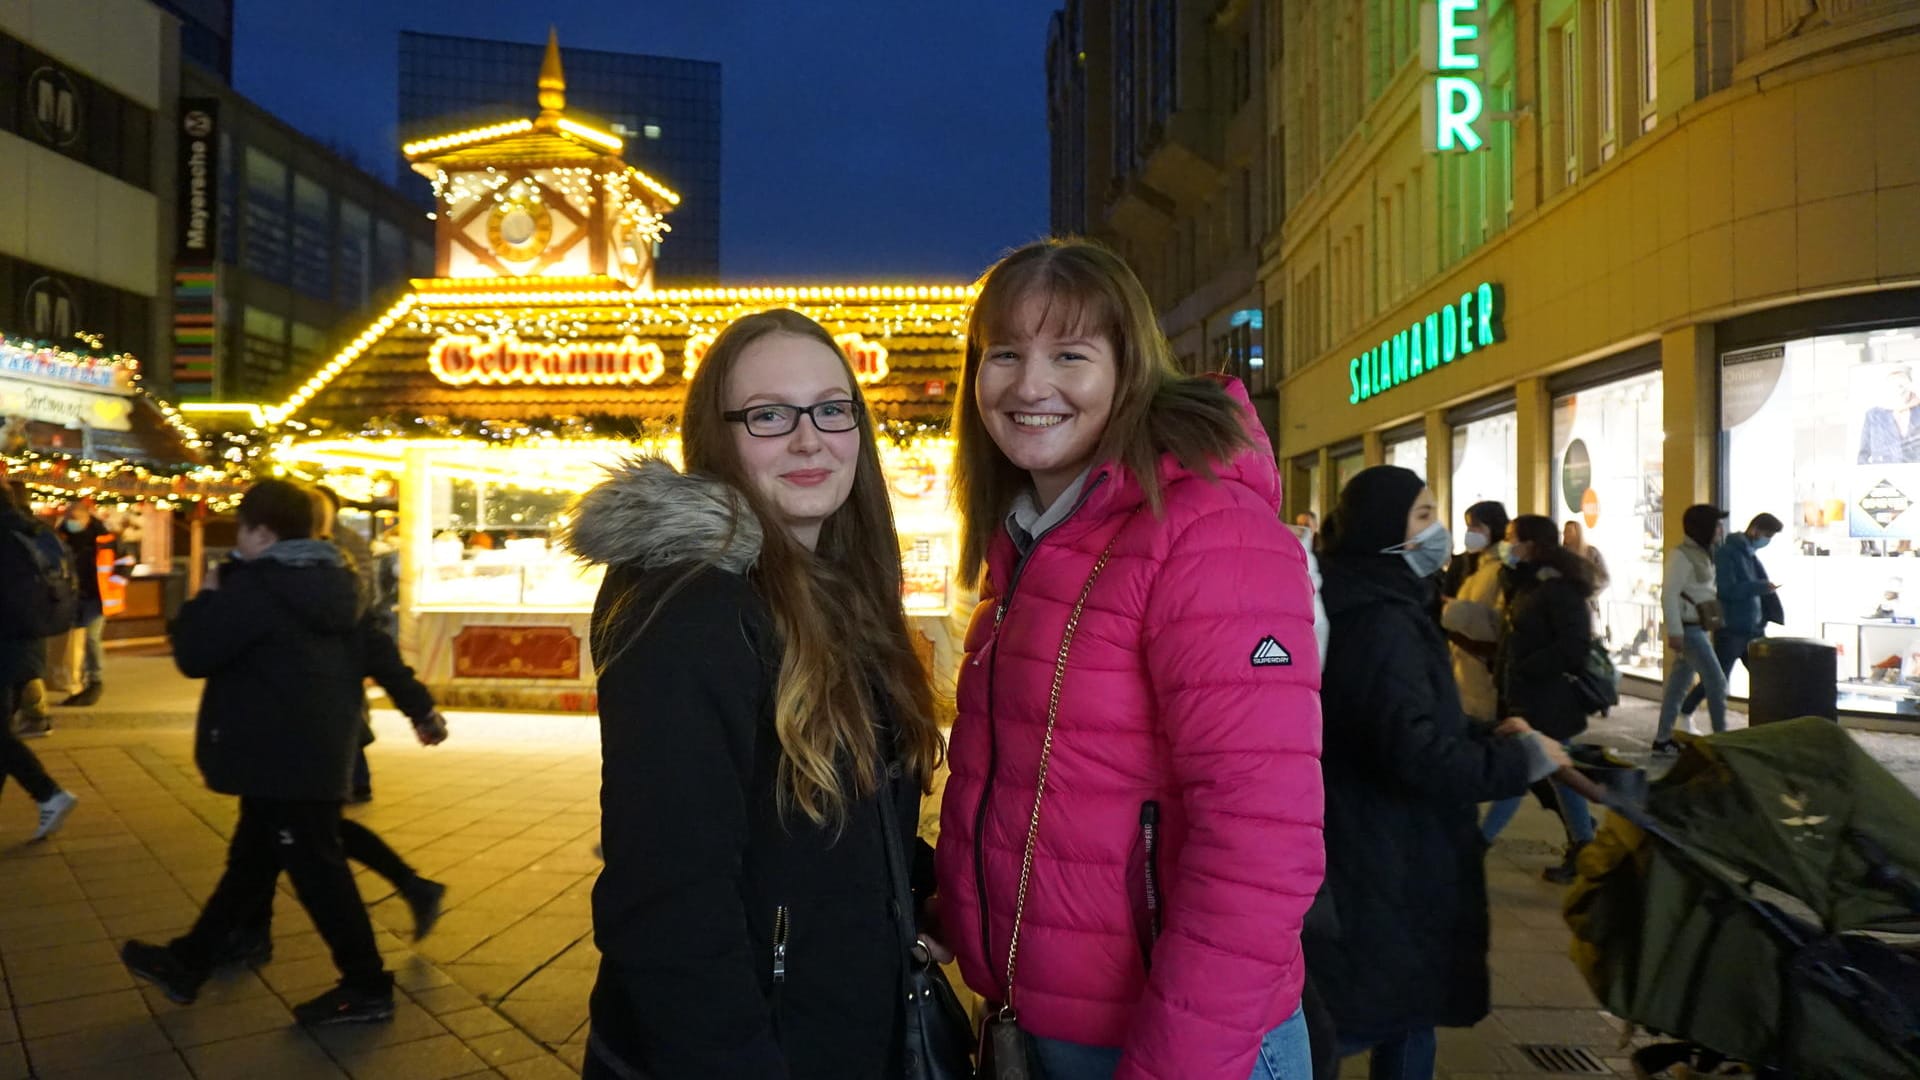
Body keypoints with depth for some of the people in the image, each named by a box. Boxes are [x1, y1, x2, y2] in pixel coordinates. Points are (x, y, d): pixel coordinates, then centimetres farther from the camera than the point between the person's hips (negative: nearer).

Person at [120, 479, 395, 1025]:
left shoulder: (255, 587, -18)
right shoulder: (332, 581, 10)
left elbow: (193, 654, -13)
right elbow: (359, 658, 19)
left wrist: (206, 599, 1)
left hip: (282, 759, -10)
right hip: (318, 751, 10)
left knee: (316, 870, -1)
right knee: (249, 861, 19)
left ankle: (367, 987, 6)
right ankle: (188, 965, 34)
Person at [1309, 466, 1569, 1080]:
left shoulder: (1374, 608, 11)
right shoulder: (1381, 622, -22)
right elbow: (1420, 755, -29)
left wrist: (1487, 735, 10)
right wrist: (1524, 758, -17)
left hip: (1378, 850, 11)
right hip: (1385, 860, -11)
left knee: (1404, 1007, 20)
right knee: (1371, 1016, 1)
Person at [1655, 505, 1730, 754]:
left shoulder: (1700, 554, 13)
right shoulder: (1681, 555, -15)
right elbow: (1669, 595, -20)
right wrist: (1675, 632, -22)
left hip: (1697, 629, 9)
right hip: (1688, 629, -9)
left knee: (1679, 684, 11)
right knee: (1717, 682, -6)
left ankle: (1663, 739, 16)